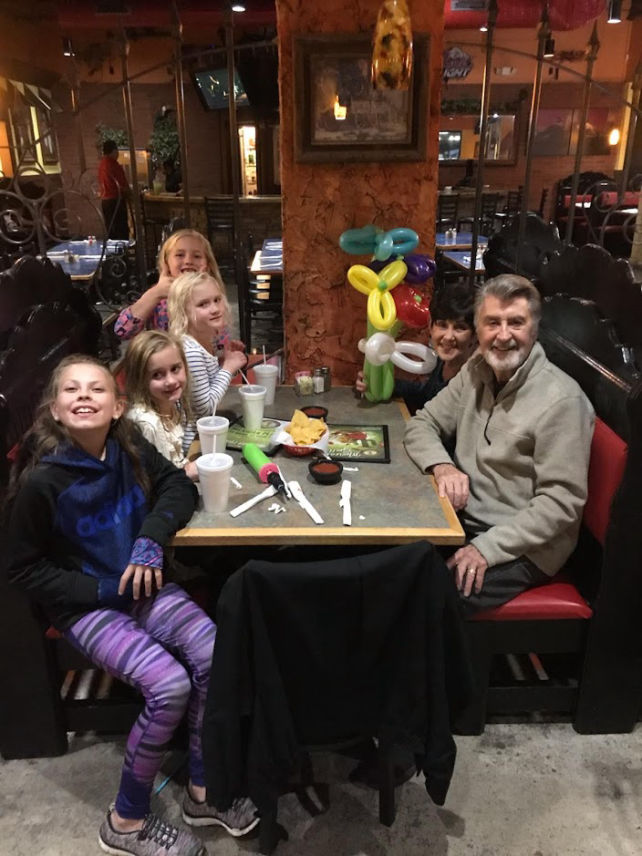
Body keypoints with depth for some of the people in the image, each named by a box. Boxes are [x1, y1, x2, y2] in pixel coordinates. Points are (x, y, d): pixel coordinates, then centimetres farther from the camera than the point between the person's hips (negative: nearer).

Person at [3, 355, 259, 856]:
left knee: (216, 655, -18)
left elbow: (178, 486, 6)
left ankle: (203, 790, 6)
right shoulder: (42, 480, -17)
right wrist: (101, 590, -16)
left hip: (143, 587, 5)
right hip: (87, 606, -4)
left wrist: (152, 537, -13)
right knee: (170, 684, -23)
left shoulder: (129, 448, -6)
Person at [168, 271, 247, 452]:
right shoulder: (191, 352, -26)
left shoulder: (207, 340, 1)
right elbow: (205, 408, -22)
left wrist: (226, 362, -2)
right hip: (193, 442, -8)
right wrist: (228, 368, -16)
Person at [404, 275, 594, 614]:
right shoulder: (476, 371, 4)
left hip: (521, 547, -6)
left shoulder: (562, 400, -18)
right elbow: (422, 423, 8)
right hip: (462, 517, 6)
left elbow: (561, 502, -19)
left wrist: (486, 548, -23)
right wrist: (442, 466, -13)